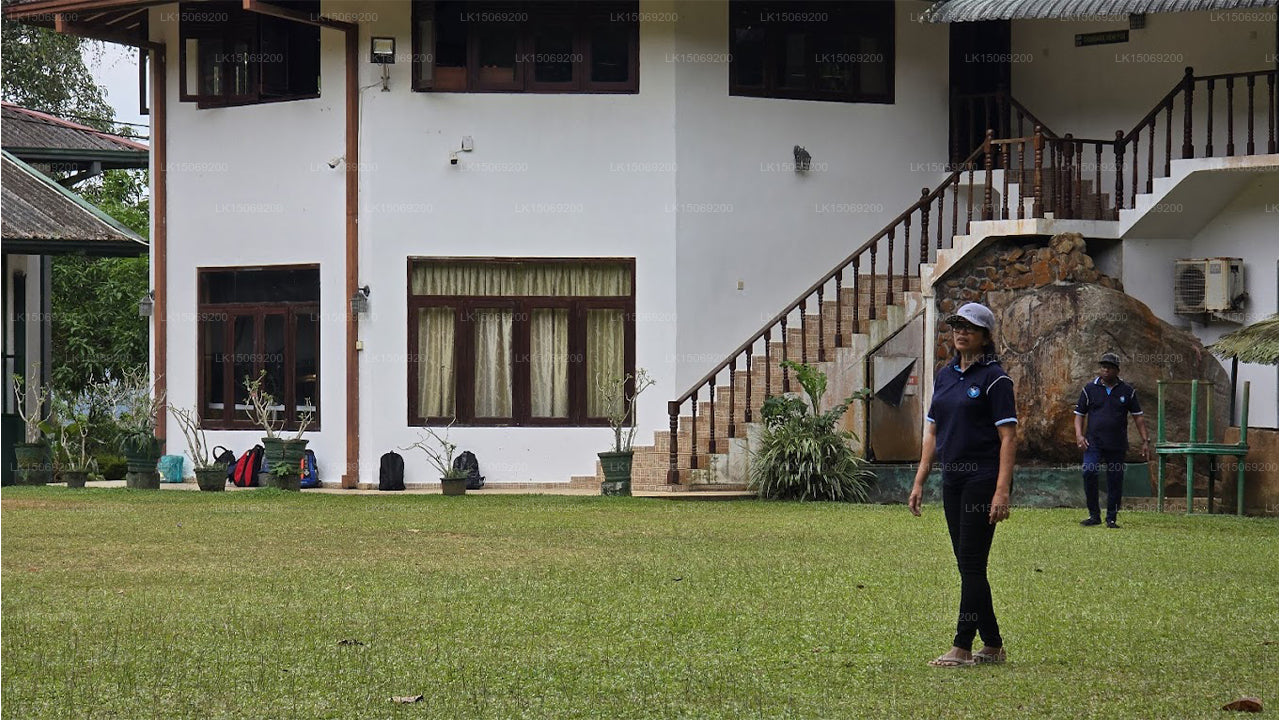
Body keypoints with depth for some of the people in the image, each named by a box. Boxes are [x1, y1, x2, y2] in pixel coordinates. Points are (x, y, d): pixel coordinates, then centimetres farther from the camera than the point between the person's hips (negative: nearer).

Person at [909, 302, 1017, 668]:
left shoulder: (994, 378, -8)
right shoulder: (945, 375, 14)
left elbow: (1007, 437, -12)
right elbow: (933, 431, 17)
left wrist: (1002, 491, -20)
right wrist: (920, 481, 12)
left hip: (983, 478, -8)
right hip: (952, 479, 8)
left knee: (971, 564, -8)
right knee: (968, 565, 9)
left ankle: (962, 648, -7)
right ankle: (993, 645, 16)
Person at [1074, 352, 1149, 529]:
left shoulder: (1127, 391, 8)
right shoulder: (1090, 389, 7)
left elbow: (1138, 417, 9)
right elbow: (1080, 414, 10)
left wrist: (1146, 441, 3)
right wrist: (1079, 435, -7)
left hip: (1117, 445, 1)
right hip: (1094, 442, -1)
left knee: (1115, 481, 1)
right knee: (1089, 472, -21)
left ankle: (1111, 519, 13)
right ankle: (1094, 515, -11)